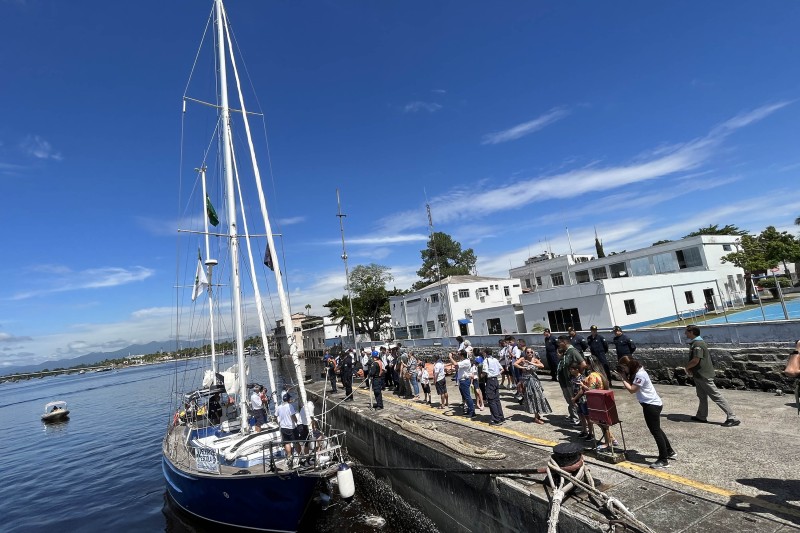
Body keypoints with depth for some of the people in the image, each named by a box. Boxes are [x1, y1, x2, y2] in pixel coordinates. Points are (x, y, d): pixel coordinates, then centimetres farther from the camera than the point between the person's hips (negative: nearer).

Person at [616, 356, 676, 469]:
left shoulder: (640, 374, -22)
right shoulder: (636, 372, 8)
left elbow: (632, 390, -22)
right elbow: (631, 384, 7)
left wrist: (622, 379, -16)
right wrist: (624, 377, -5)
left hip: (652, 405, -10)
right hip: (651, 404, 10)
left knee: (655, 431, -3)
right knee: (657, 430, 21)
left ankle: (664, 460, 4)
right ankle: (670, 452, 35)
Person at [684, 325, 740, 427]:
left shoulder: (698, 344, -21)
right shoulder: (694, 343, 11)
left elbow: (695, 361, -25)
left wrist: (687, 367, -9)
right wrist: (690, 368, 8)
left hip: (703, 375, -11)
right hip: (699, 375, 11)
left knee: (716, 396, -5)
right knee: (702, 396, 17)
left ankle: (732, 418, 0)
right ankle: (701, 416, 26)